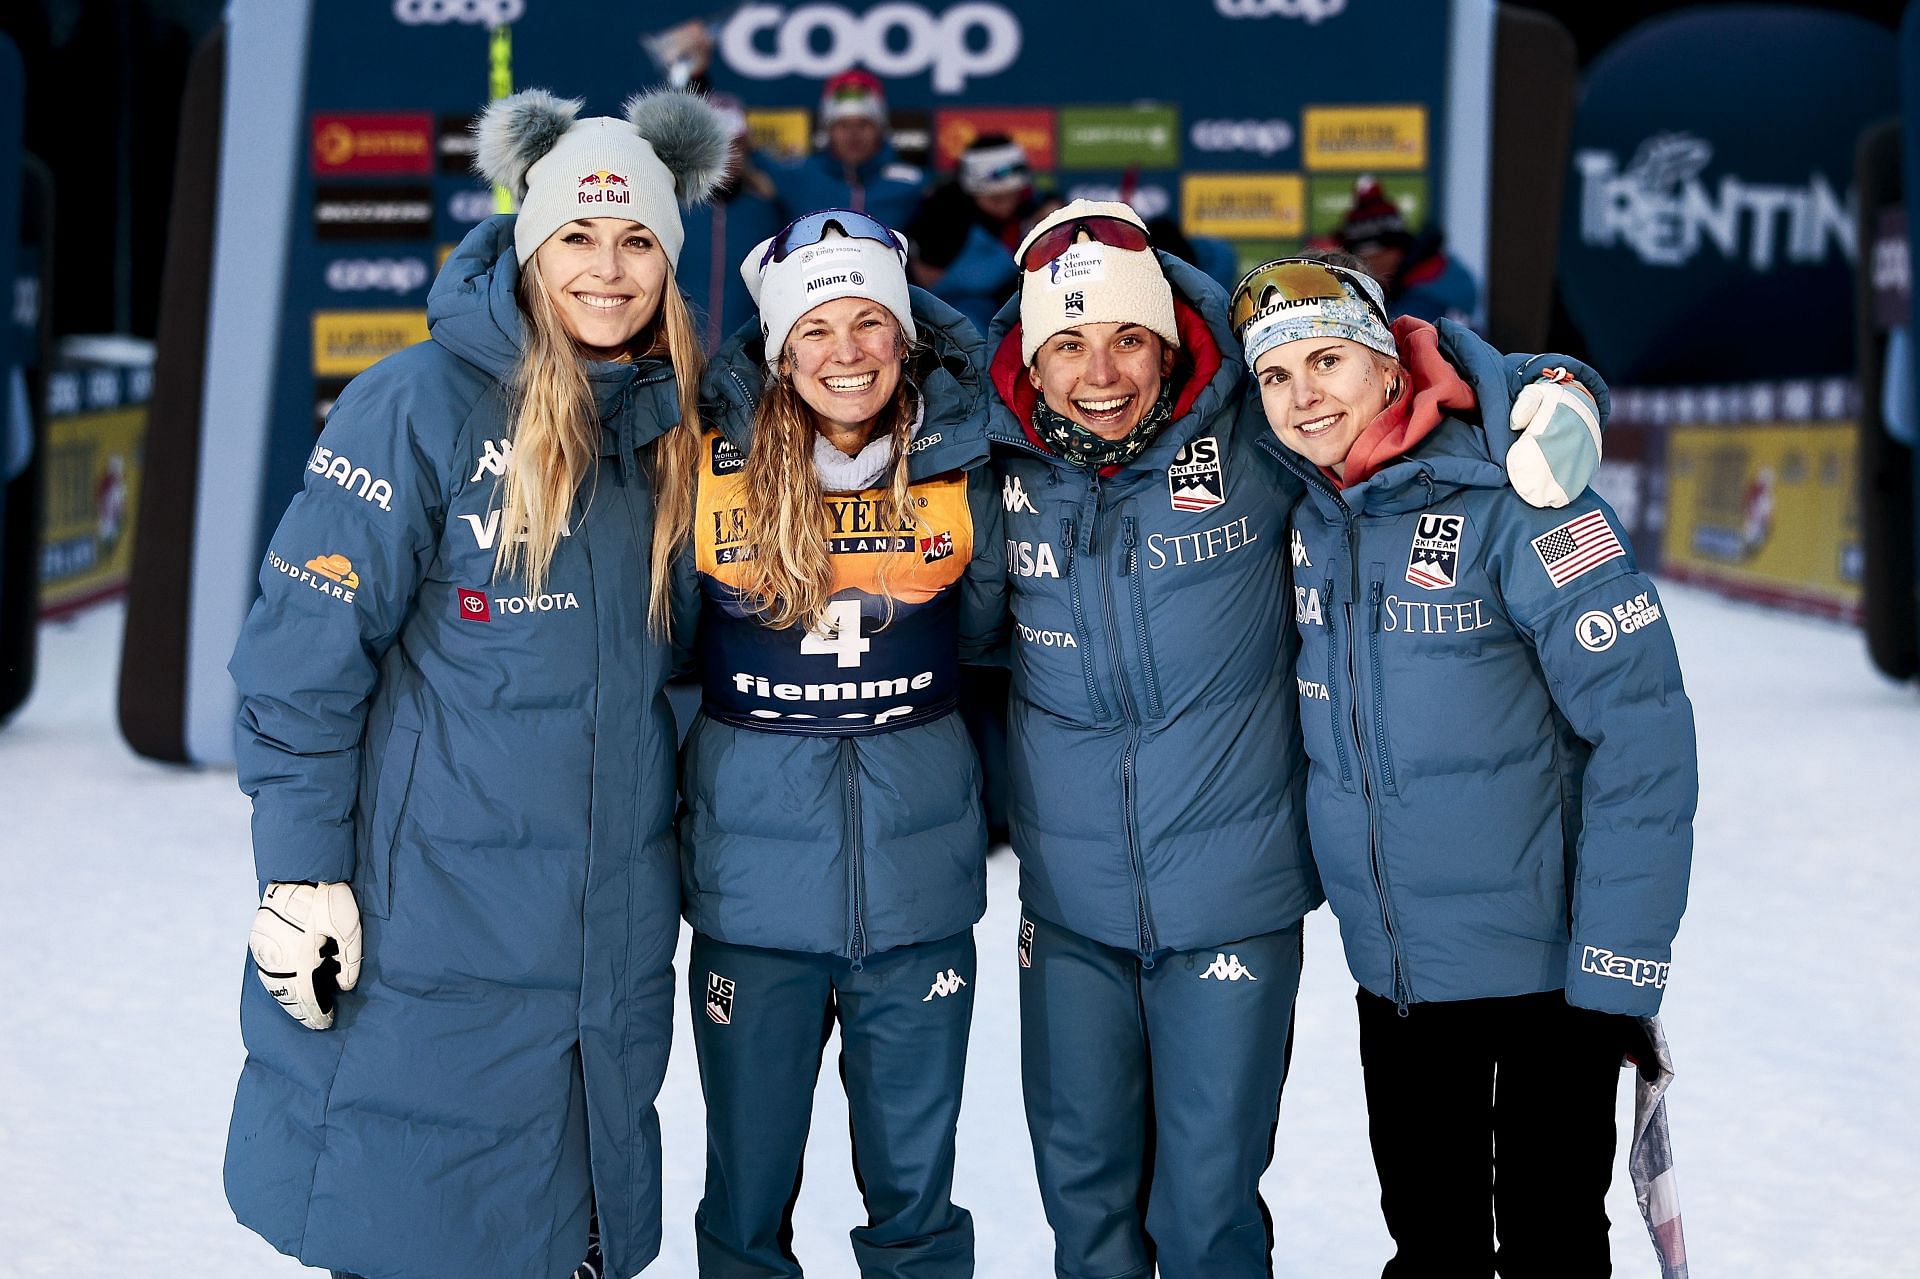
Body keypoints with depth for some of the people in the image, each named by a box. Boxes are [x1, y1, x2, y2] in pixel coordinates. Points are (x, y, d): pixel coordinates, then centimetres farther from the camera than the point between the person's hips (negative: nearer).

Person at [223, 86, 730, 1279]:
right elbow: (305, 648, -12)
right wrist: (303, 877, -15)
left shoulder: (671, 431, 8)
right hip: (432, 922, -5)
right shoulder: (423, 405, -11)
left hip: (611, 941, 6)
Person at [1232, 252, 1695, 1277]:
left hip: (1540, 964, -5)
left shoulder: (1512, 503, -18)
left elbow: (1643, 733, -19)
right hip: (1389, 967, 5)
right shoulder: (1300, 516, 0)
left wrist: (1618, 970, -20)